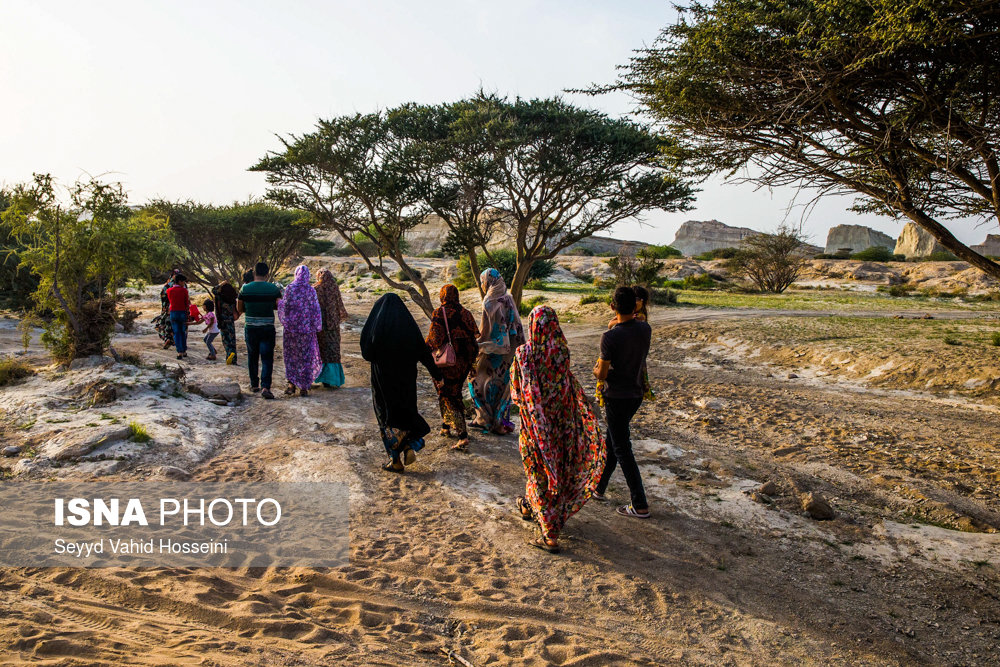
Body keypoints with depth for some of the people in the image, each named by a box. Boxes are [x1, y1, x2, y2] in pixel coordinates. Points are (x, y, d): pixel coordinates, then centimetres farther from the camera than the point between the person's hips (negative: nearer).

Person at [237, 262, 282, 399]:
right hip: (268, 328, -1)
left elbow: (239, 309, 5)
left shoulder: (245, 289, -2)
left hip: (250, 328, 2)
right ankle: (265, 387, -13)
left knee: (252, 357, 16)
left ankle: (254, 384, 24)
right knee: (267, 358, -1)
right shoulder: (274, 289, -5)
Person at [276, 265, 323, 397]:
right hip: (306, 328, 0)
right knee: (305, 357, 7)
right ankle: (304, 388, 8)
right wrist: (316, 327, 5)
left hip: (291, 328, 0)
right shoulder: (311, 290, -6)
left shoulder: (289, 289, -6)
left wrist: (279, 301, 19)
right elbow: (315, 310, -4)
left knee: (291, 356, 13)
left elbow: (284, 307, -3)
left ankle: (291, 383, 4)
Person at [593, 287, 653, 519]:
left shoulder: (610, 337, -22)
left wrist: (595, 368, 7)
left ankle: (640, 506, 5)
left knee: (622, 450, 2)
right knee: (612, 442, 21)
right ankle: (598, 487, 36)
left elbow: (602, 375, -16)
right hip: (636, 395, 7)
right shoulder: (645, 330, -3)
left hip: (616, 397, -7)